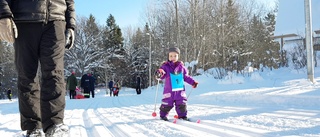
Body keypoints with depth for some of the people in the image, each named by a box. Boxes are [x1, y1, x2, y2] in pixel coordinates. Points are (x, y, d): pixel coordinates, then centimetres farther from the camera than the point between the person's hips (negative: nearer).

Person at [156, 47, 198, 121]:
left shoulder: (181, 66, 8)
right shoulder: (165, 66, -4)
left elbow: (186, 76, 19)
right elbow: (161, 76, -11)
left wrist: (192, 82, 18)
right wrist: (159, 74, -34)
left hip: (180, 90, 3)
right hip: (169, 90, -3)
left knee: (182, 104, 9)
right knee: (167, 104, 1)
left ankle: (182, 116, 23)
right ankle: (163, 115, 18)